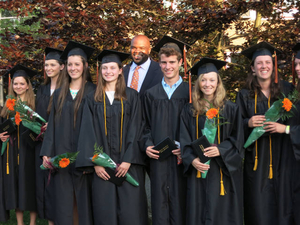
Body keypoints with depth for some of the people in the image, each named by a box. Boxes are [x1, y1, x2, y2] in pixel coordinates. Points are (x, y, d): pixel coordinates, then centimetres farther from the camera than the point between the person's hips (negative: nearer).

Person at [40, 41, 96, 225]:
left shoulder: (93, 92, -2)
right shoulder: (59, 94, 13)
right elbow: (52, 125, 12)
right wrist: (47, 153, 4)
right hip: (61, 156, 4)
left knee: (84, 201, 2)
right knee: (63, 202, 6)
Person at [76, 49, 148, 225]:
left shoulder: (131, 96, 4)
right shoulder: (93, 99, 8)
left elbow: (135, 129, -2)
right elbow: (89, 132, 3)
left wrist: (128, 160, -12)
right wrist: (95, 162, -8)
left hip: (128, 163, -1)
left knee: (130, 211, -2)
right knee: (105, 211, 3)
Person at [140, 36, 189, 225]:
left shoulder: (190, 92, 4)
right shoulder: (151, 94, 12)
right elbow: (146, 126, 15)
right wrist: (146, 144, -2)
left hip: (181, 158, -2)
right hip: (157, 158, 2)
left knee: (179, 201, 1)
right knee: (160, 204, 4)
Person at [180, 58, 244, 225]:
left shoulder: (230, 109, 1)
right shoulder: (190, 110, 6)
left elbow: (238, 139, -1)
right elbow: (185, 141, 4)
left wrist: (220, 150, -18)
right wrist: (192, 160, -13)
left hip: (224, 172, -2)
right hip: (198, 169, 2)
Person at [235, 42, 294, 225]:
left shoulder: (287, 90, 5)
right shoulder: (245, 95, 7)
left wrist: (284, 127, -13)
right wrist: (248, 123, -13)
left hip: (282, 157, 0)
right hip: (256, 160, 0)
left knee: (281, 205, 1)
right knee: (259, 209, 0)